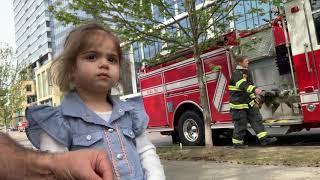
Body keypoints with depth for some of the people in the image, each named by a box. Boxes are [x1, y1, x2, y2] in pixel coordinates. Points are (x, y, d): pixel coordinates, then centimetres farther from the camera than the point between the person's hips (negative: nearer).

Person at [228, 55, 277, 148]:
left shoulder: (246, 73, 15)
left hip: (248, 103, 9)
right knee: (241, 124, -1)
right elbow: (243, 85, -35)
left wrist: (254, 100, 19)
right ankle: (237, 143, 12)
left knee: (257, 119, 4)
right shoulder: (237, 73, -15)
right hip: (239, 104, -9)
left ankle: (264, 138, 7)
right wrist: (255, 89, -50)